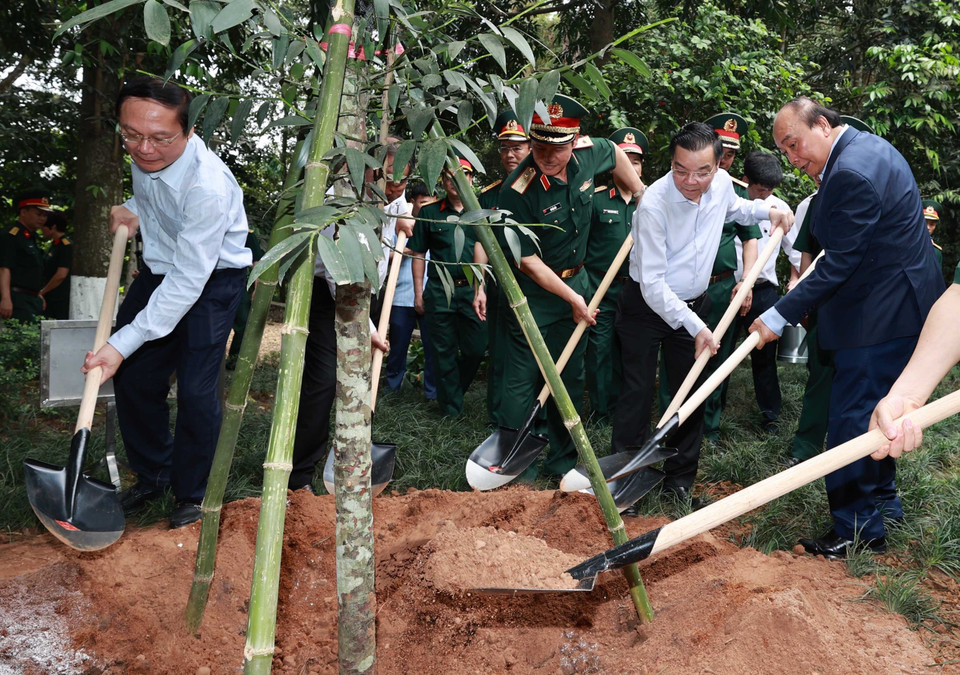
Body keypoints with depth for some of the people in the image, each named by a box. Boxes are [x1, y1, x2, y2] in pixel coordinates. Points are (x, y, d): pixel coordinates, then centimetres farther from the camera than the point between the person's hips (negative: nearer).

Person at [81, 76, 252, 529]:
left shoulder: (207, 187, -34)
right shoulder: (143, 154, -12)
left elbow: (188, 282, -32)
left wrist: (122, 344, -32)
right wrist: (134, 210, -4)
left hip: (210, 278, -7)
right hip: (159, 268, 7)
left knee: (196, 390, -10)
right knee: (133, 378, 7)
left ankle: (191, 494, 12)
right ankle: (151, 475, 27)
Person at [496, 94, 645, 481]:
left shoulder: (587, 153, -10)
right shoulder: (518, 191, -26)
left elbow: (616, 153, 17)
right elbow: (527, 261, -20)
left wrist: (639, 192, 21)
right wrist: (572, 299, -15)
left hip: (576, 281, 6)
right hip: (534, 292, -6)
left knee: (570, 377, 14)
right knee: (523, 380, 0)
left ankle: (562, 459, 28)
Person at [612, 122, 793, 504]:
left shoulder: (722, 183, -7)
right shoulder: (654, 205, -26)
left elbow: (733, 208, 22)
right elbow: (652, 284, -25)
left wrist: (768, 211, 3)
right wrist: (695, 327, -25)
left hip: (695, 303, 6)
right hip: (646, 305, -5)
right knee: (638, 392, -3)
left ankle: (680, 476, 23)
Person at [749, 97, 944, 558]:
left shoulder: (852, 173, -24)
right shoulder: (865, 146, 10)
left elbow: (838, 265, -24)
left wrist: (779, 317, -21)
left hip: (882, 313, -11)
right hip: (896, 303, 11)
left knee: (852, 420, -3)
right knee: (872, 410, 22)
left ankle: (858, 531, 8)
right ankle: (882, 498, 39)